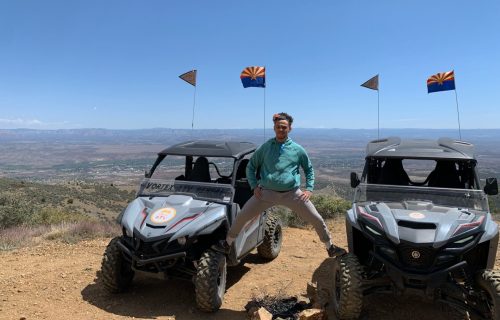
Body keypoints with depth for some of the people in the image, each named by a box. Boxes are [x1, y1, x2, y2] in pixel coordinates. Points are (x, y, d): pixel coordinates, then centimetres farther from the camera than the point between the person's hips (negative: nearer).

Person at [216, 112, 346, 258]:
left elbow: (309, 169, 17)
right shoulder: (265, 147, 3)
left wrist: (309, 189, 5)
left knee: (317, 220, 3)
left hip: (292, 194, 0)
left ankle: (331, 248, 27)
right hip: (267, 193, 0)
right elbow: (251, 166, 12)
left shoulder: (297, 149, 4)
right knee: (241, 217, 0)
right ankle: (228, 244, 24)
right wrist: (254, 186, 1)